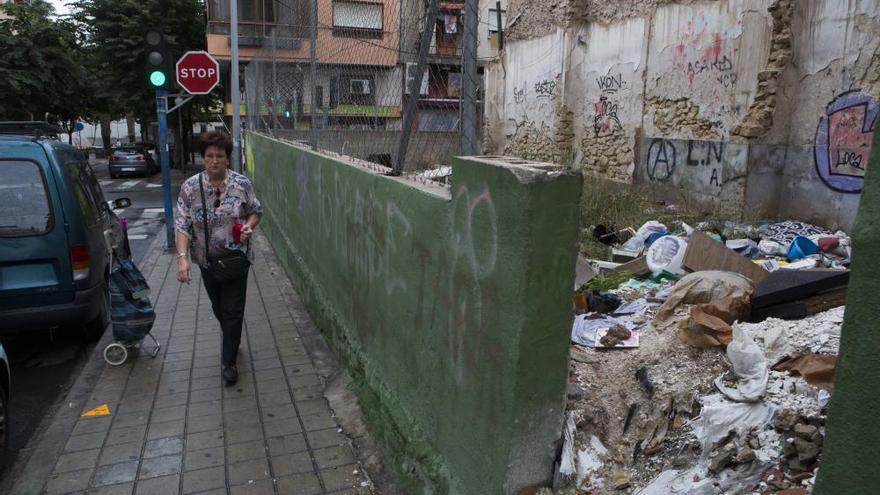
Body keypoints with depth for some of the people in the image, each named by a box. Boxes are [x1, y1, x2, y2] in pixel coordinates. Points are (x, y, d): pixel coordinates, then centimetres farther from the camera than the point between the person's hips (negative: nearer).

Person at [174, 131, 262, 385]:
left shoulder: (242, 184, -10)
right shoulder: (190, 187, -9)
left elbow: (256, 211, 4)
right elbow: (182, 224, -11)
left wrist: (249, 226, -18)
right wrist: (182, 257, -22)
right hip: (207, 259, 2)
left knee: (232, 311, 1)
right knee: (219, 308, 19)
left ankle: (229, 361, 15)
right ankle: (232, 343, 46)